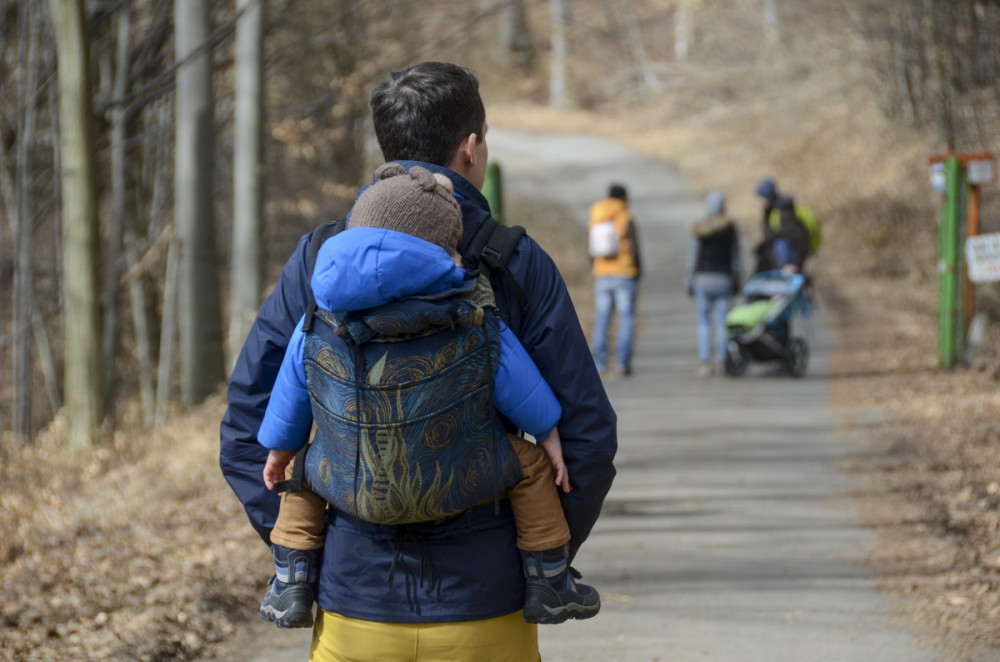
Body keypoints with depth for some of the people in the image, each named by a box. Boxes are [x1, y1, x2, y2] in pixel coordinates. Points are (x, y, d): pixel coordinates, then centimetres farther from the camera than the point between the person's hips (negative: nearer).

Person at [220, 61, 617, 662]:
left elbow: (246, 430, 1)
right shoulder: (517, 264, -5)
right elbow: (588, 436, -6)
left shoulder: (319, 259, 1)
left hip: (354, 602, 2)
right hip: (483, 610, -2)